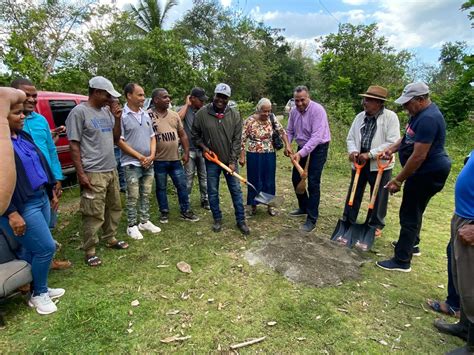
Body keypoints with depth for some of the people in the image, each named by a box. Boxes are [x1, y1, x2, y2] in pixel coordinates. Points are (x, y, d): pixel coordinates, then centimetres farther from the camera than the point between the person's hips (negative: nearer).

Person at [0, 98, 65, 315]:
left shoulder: (23, 136, 10)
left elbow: (41, 163, 17)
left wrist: (51, 191, 19)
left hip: (41, 199, 8)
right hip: (22, 207, -8)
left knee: (32, 249, 17)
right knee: (46, 248, -2)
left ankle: (39, 289, 32)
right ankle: (38, 295, 20)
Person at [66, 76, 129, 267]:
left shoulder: (106, 112, 11)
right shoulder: (79, 112, -9)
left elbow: (115, 139, 15)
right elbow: (74, 145, -11)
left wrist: (117, 118, 0)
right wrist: (81, 173, -15)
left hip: (111, 170, 8)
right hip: (93, 173, -7)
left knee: (114, 207, 17)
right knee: (94, 214, -1)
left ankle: (110, 239, 34)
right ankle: (89, 251, 14)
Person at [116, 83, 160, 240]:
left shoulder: (146, 115, 9)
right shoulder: (122, 116, -10)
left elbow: (152, 137, 12)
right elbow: (119, 141, -13)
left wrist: (152, 155, -3)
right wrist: (140, 157, -13)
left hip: (149, 163, 6)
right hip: (132, 164, -6)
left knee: (146, 195, 14)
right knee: (133, 197, 3)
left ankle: (145, 221, 27)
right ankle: (132, 226, 16)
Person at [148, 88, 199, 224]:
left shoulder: (174, 115, 8)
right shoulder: (148, 115, -7)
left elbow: (182, 135, 11)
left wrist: (186, 152, 5)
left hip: (175, 159, 4)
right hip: (158, 160, -4)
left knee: (182, 185, 8)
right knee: (161, 187, 11)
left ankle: (185, 211, 22)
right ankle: (164, 212, 27)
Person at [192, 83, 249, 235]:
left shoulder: (234, 114, -6)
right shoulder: (202, 113, -7)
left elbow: (237, 139, -6)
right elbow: (195, 134, 5)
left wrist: (233, 161, -10)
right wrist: (203, 147, -10)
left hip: (229, 160, 0)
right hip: (211, 160, 0)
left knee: (236, 191, 6)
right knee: (212, 192, 9)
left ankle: (241, 221, 20)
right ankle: (217, 219, 27)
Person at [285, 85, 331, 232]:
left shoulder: (318, 110, -23)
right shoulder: (294, 111, -1)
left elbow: (316, 137, -29)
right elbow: (290, 131, 9)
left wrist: (300, 154, -35)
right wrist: (287, 145, -11)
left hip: (318, 148, -7)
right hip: (302, 147, 7)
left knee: (313, 183, -8)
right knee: (296, 178, 12)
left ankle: (312, 219, 2)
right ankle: (303, 207, 32)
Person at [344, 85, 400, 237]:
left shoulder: (390, 117, -11)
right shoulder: (360, 116, 4)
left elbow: (393, 143, -17)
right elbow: (350, 138, 8)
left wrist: (370, 154, -22)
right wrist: (353, 151, -12)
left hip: (380, 164, -4)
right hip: (359, 162, 4)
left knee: (379, 197, 9)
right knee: (354, 193, 12)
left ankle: (376, 225, 28)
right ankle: (348, 221, 26)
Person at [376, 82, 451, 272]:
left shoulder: (428, 119, -25)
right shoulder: (420, 112, 8)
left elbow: (418, 156, -28)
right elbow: (408, 136, 21)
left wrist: (398, 180, -22)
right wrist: (392, 148, 2)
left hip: (429, 173, -11)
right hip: (424, 171, 11)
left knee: (409, 214, -5)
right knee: (414, 210, 22)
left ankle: (402, 261, 5)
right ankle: (411, 243, 41)